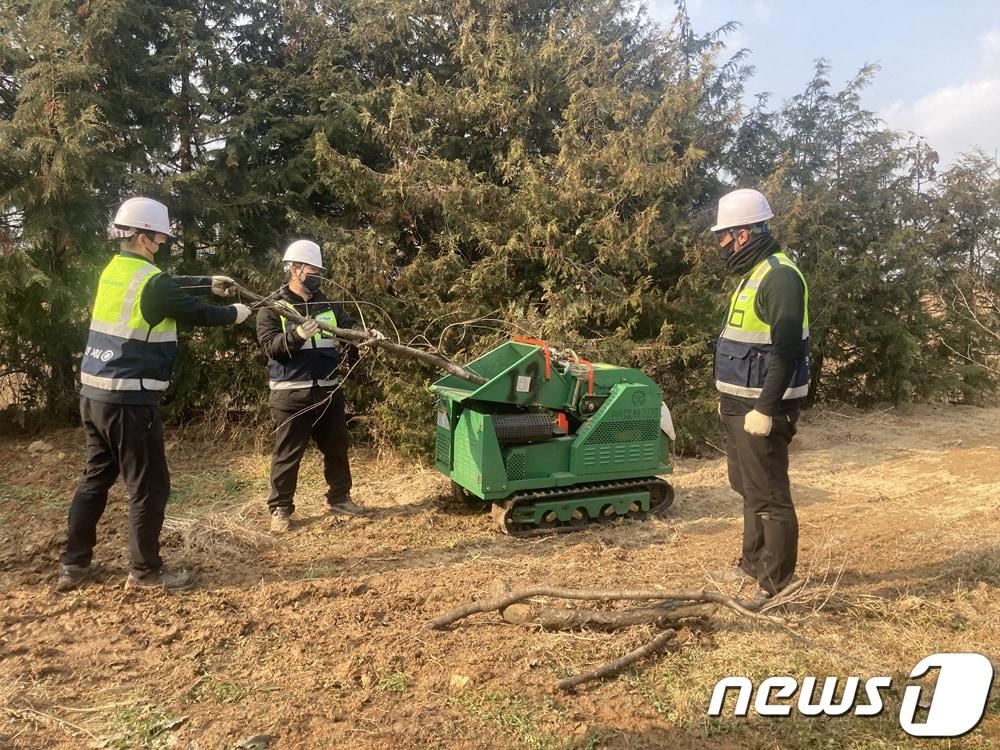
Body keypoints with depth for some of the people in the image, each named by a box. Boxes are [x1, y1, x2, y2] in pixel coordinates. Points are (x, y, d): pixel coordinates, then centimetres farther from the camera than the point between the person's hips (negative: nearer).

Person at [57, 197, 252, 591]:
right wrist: (235, 313, 14)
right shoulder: (151, 281, -15)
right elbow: (198, 312, -4)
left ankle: (74, 565, 26)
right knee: (148, 485, 3)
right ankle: (145, 571, 13)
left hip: (93, 393, 9)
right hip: (129, 399, -9)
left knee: (96, 476, 18)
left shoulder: (113, 270, 10)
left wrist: (208, 282, 31)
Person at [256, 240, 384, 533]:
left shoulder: (328, 305, 11)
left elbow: (350, 326, 1)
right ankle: (280, 509, 14)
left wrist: (368, 333, -21)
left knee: (337, 448, 15)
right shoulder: (272, 308, -4)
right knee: (287, 454, 2)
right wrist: (297, 335, -33)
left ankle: (338, 498, 31)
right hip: (291, 394, -5)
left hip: (328, 390, 5)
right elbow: (271, 346, -14)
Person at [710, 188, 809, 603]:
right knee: (748, 489, 20)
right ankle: (754, 562, 36)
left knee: (769, 496, -3)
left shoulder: (780, 276, -17)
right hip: (741, 404, 11)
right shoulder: (753, 274, 15)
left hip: (761, 408, -11)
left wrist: (765, 409, -25)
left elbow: (785, 350, -24)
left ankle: (777, 584, 8)